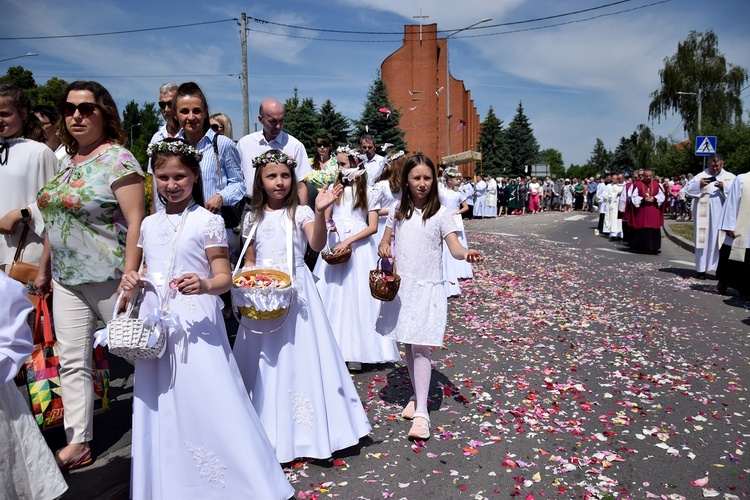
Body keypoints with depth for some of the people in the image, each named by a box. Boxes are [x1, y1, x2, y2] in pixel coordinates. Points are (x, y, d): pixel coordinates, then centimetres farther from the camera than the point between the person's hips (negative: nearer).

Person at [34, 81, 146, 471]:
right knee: (71, 362, 8)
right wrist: (44, 268, 20)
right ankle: (78, 444, 19)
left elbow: (135, 221, -17)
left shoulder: (117, 159, -10)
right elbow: (56, 220, 20)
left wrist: (129, 277, -23)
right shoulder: (67, 161, 13)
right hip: (67, 279, 8)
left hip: (108, 277, -7)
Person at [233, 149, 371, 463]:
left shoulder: (300, 212, -4)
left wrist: (320, 212, -36)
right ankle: (270, 430, 26)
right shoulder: (254, 218, 9)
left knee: (299, 357, -1)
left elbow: (317, 244, -21)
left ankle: (304, 430, 15)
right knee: (265, 362, 9)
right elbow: (250, 260, 16)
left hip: (295, 292, -4)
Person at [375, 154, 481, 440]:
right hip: (400, 285, 4)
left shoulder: (440, 214, -5)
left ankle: (421, 412, -8)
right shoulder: (398, 211, 6)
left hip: (427, 287, -4)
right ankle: (417, 396, 29)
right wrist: (384, 249, -9)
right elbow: (385, 241, 15)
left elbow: (454, 247, -13)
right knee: (407, 344, 12)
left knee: (420, 346, -10)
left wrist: (466, 253, -36)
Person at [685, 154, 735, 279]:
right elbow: (687, 189, 1)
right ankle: (701, 269, 4)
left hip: (722, 216, 1)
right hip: (705, 215, -1)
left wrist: (724, 187, -15)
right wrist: (699, 184, -15)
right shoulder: (701, 176, 7)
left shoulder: (730, 177, 10)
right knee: (704, 240, 0)